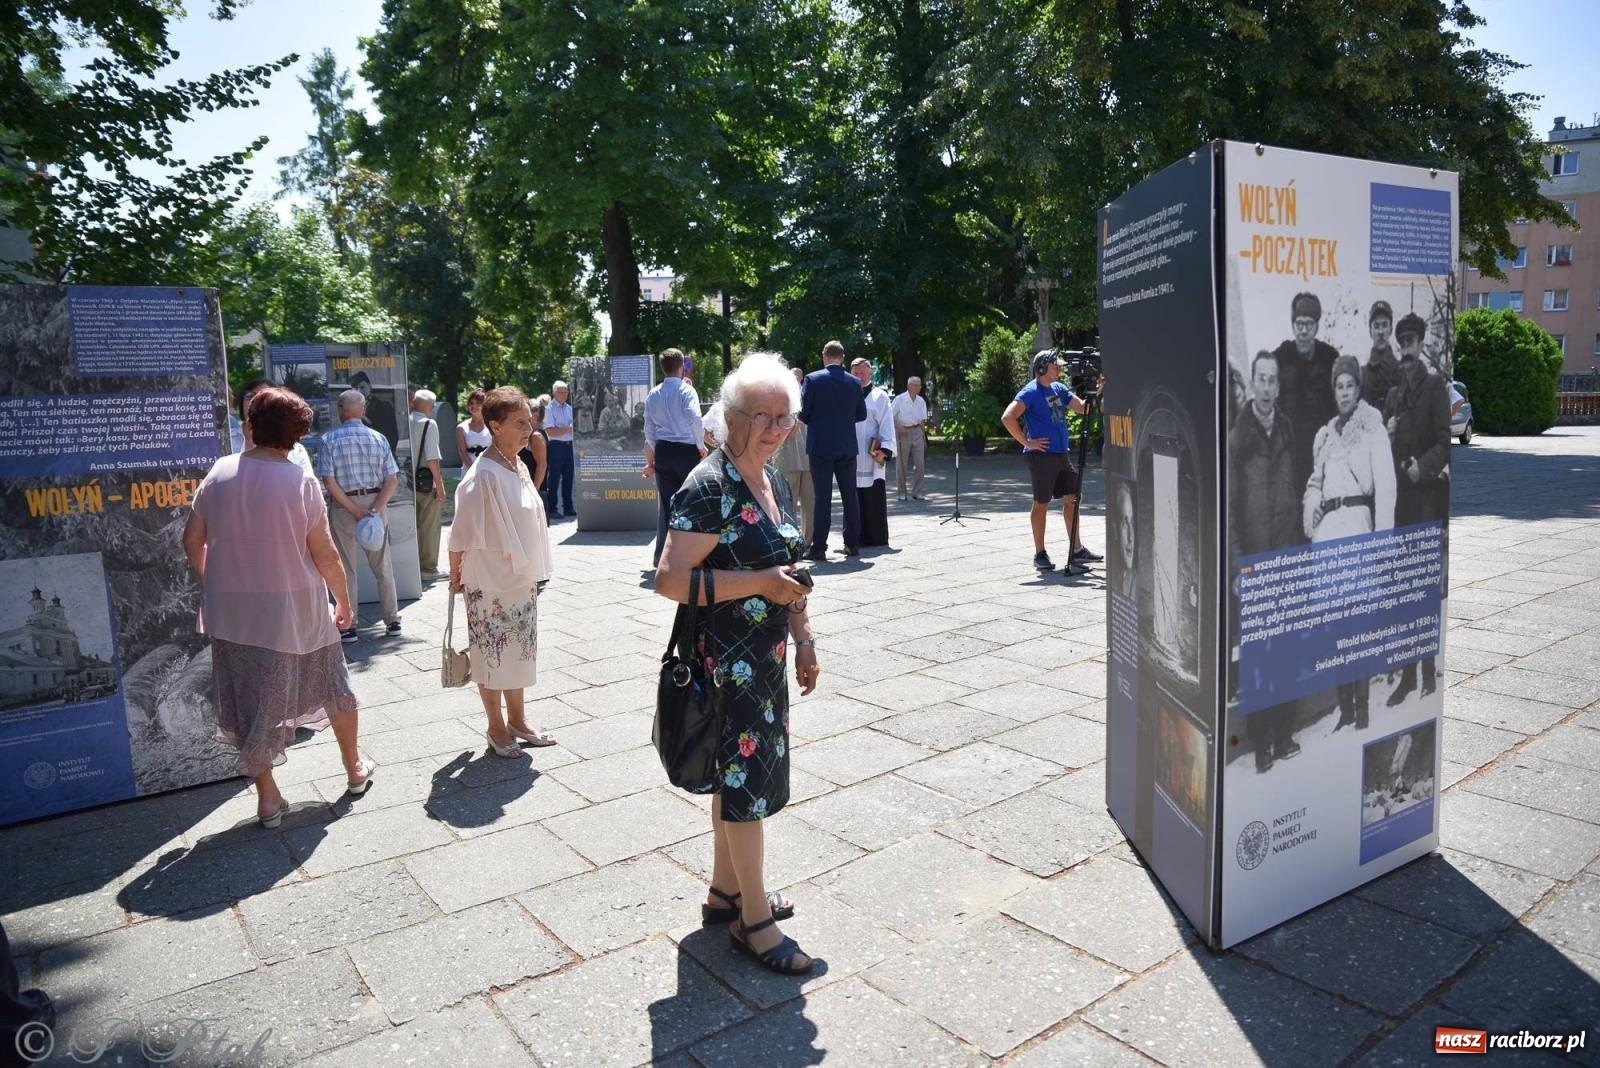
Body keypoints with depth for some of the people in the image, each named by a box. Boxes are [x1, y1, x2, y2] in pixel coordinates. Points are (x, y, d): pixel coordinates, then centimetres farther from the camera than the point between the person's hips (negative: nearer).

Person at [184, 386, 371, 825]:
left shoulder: (219, 474, -3)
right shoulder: (300, 482, -14)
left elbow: (192, 540, 4)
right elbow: (325, 554, -11)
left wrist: (212, 584, 20)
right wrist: (345, 600, 2)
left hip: (231, 610, 3)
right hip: (293, 609, -3)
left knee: (252, 700, 13)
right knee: (332, 686, 17)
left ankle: (268, 797, 19)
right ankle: (355, 769, 33)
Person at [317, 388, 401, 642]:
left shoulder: (330, 440, -7)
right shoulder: (378, 438, 0)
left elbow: (329, 482, -14)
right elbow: (392, 479, -7)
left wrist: (355, 510, -13)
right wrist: (374, 509, -12)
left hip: (344, 507, -2)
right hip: (375, 503, 2)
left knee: (346, 568, 7)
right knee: (383, 566, 11)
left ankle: (349, 625, 11)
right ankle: (392, 620, 16)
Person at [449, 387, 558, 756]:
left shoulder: (519, 467, 3)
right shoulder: (484, 475, -22)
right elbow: (461, 534, -17)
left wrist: (532, 570, 13)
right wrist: (456, 574, -7)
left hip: (521, 579, 8)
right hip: (489, 584, -8)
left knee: (519, 652, 17)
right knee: (492, 655, 7)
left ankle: (517, 720, 31)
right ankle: (496, 727, 22)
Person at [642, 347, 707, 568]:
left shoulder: (653, 395, 10)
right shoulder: (686, 390, -6)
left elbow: (649, 430, 12)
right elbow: (695, 419, -19)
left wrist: (652, 460, 19)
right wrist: (701, 445, -5)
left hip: (663, 451, 5)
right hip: (686, 450, -4)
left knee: (665, 504, 8)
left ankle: (662, 555, 10)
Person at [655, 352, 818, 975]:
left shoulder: (774, 481, 9)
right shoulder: (708, 488, -18)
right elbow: (670, 580, -23)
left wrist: (803, 637, 14)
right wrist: (759, 583, -25)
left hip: (766, 659, 9)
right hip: (726, 661, -8)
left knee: (738, 775, 19)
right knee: (747, 779, 1)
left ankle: (725, 889, 36)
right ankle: (754, 918, 18)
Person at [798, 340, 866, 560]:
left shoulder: (813, 379, -7)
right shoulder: (854, 382, 3)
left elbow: (803, 412, -5)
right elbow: (861, 414, 10)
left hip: (821, 446, -3)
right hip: (847, 447, 3)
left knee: (822, 497, -1)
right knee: (850, 495, 10)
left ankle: (819, 547, -1)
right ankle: (853, 544, 14)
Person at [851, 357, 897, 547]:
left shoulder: (879, 396, 3)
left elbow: (887, 425, -3)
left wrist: (884, 450, -13)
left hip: (871, 457, -4)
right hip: (850, 456, 4)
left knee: (874, 499, -1)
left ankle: (877, 538, 6)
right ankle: (857, 538, 13)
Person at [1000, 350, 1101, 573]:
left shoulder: (1059, 389, 12)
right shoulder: (1031, 392, -12)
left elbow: (1082, 407, 13)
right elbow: (1007, 418, -21)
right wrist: (1026, 442, -18)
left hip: (1061, 454, 8)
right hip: (1042, 455, -8)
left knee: (1072, 498, 10)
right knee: (1041, 503, 0)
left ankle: (1076, 550, 19)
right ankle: (1040, 554, 10)